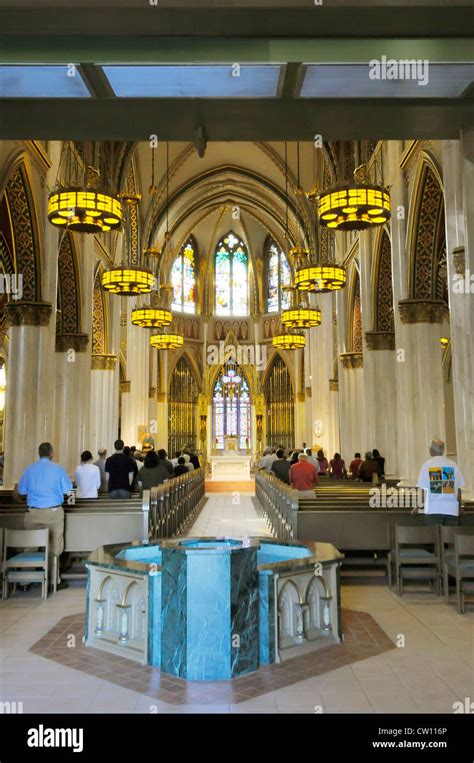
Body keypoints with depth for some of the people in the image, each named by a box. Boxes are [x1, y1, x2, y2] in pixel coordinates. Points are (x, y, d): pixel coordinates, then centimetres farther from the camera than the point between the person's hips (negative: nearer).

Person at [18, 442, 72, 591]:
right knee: (54, 548, 5)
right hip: (54, 512, -2)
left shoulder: (29, 469, 2)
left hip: (33, 513, 2)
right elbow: (67, 488, -1)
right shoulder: (57, 468, -4)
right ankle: (53, 582, 9)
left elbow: (21, 490, 9)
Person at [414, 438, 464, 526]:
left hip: (433, 509, -2)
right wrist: (459, 508, 20)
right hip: (452, 509, 2)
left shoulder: (427, 465, -1)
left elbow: (424, 490, -1)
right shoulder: (453, 465, 3)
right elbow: (458, 490, 6)